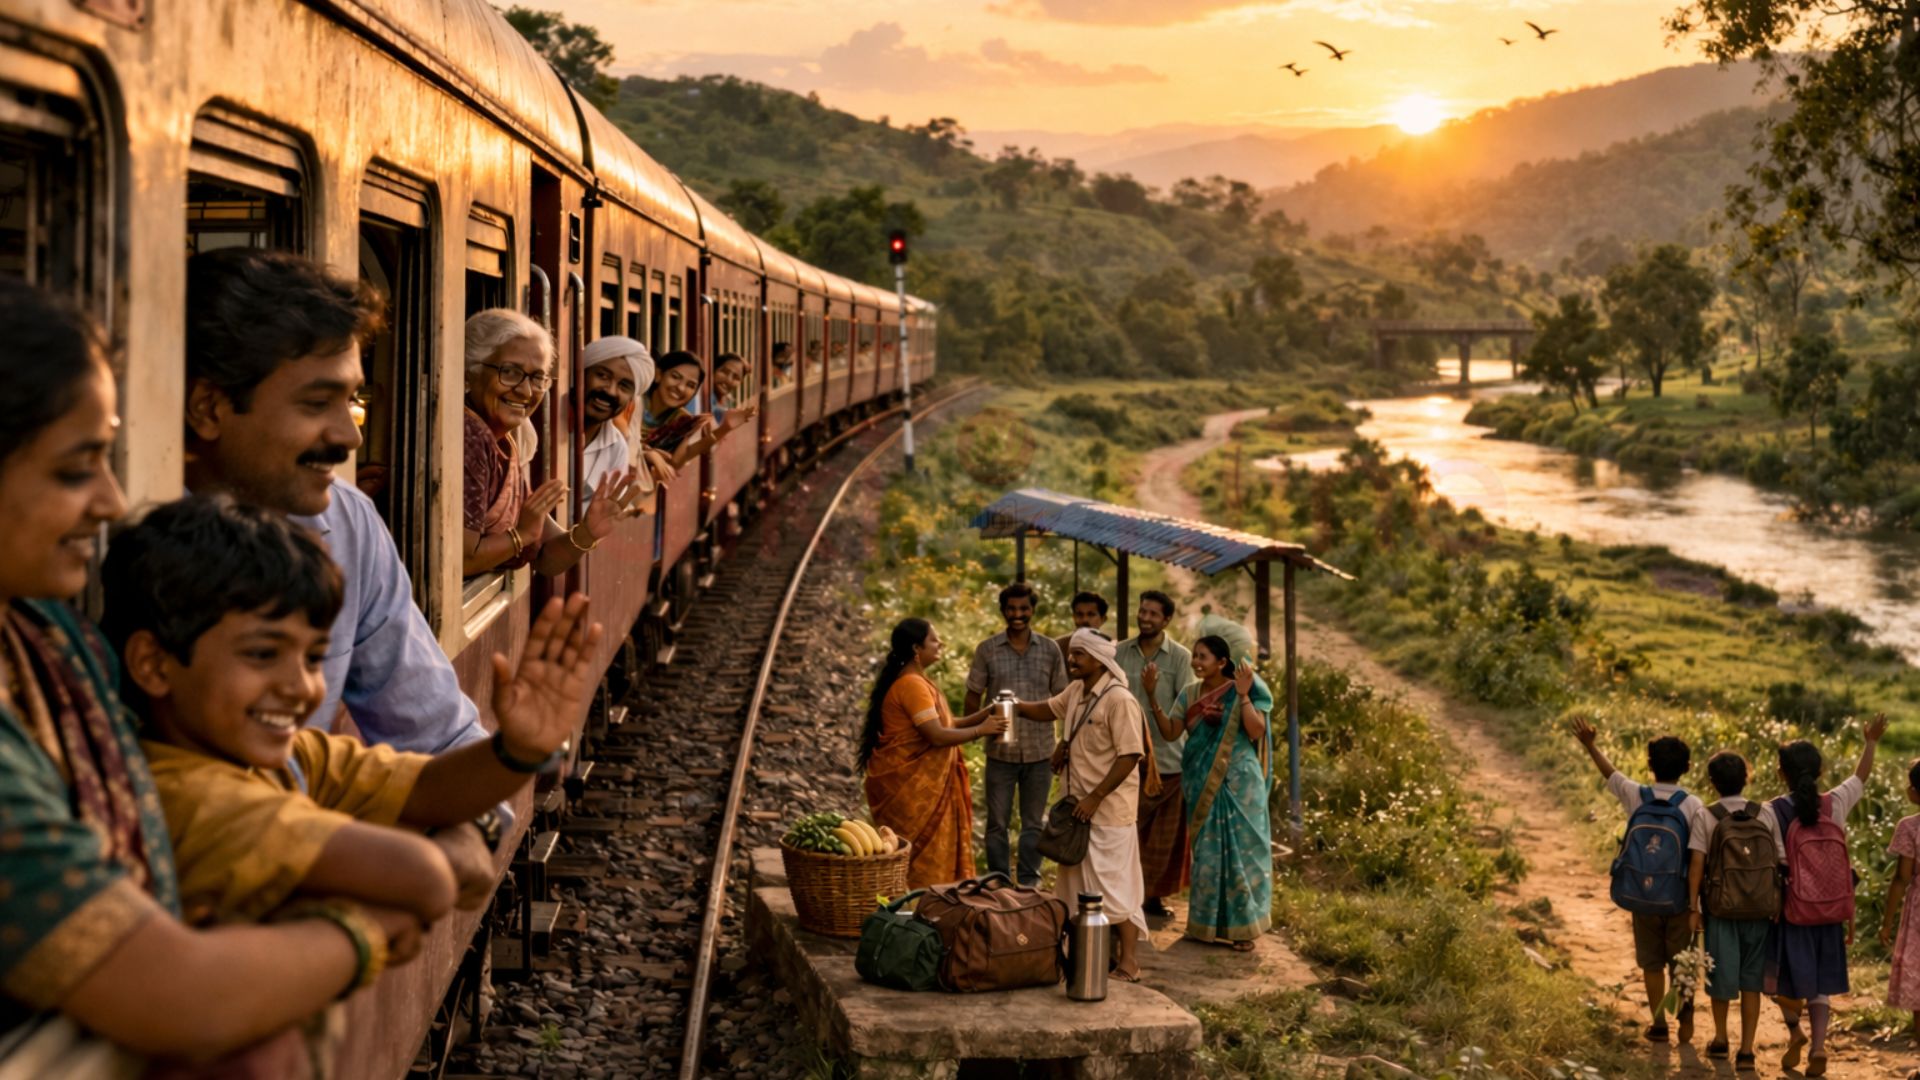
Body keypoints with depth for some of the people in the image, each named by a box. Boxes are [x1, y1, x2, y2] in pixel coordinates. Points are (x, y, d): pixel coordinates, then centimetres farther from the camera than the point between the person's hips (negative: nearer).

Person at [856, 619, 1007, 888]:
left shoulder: (916, 681, 14)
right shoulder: (911, 685, -19)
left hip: (918, 783, 10)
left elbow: (942, 725, 14)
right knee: (922, 855, -5)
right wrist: (981, 730, -12)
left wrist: (984, 715, 5)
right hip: (907, 783, -10)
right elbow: (937, 735, -23)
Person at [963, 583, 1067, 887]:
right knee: (997, 824, 7)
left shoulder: (1050, 650, 2)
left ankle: (1029, 884, 22)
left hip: (1040, 751, 1)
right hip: (1000, 752, -1)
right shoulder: (987, 650, -1)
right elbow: (973, 698, 5)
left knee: (1033, 824, 11)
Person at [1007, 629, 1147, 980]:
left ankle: (1128, 960, -1)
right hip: (1080, 803, 9)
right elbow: (1049, 709, 26)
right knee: (1080, 880, 14)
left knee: (1112, 883, -7)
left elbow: (1129, 757, -21)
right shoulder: (1076, 691, 7)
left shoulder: (1119, 701, -19)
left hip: (1108, 807, -9)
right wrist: (1017, 706, 6)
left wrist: (1094, 798, -22)